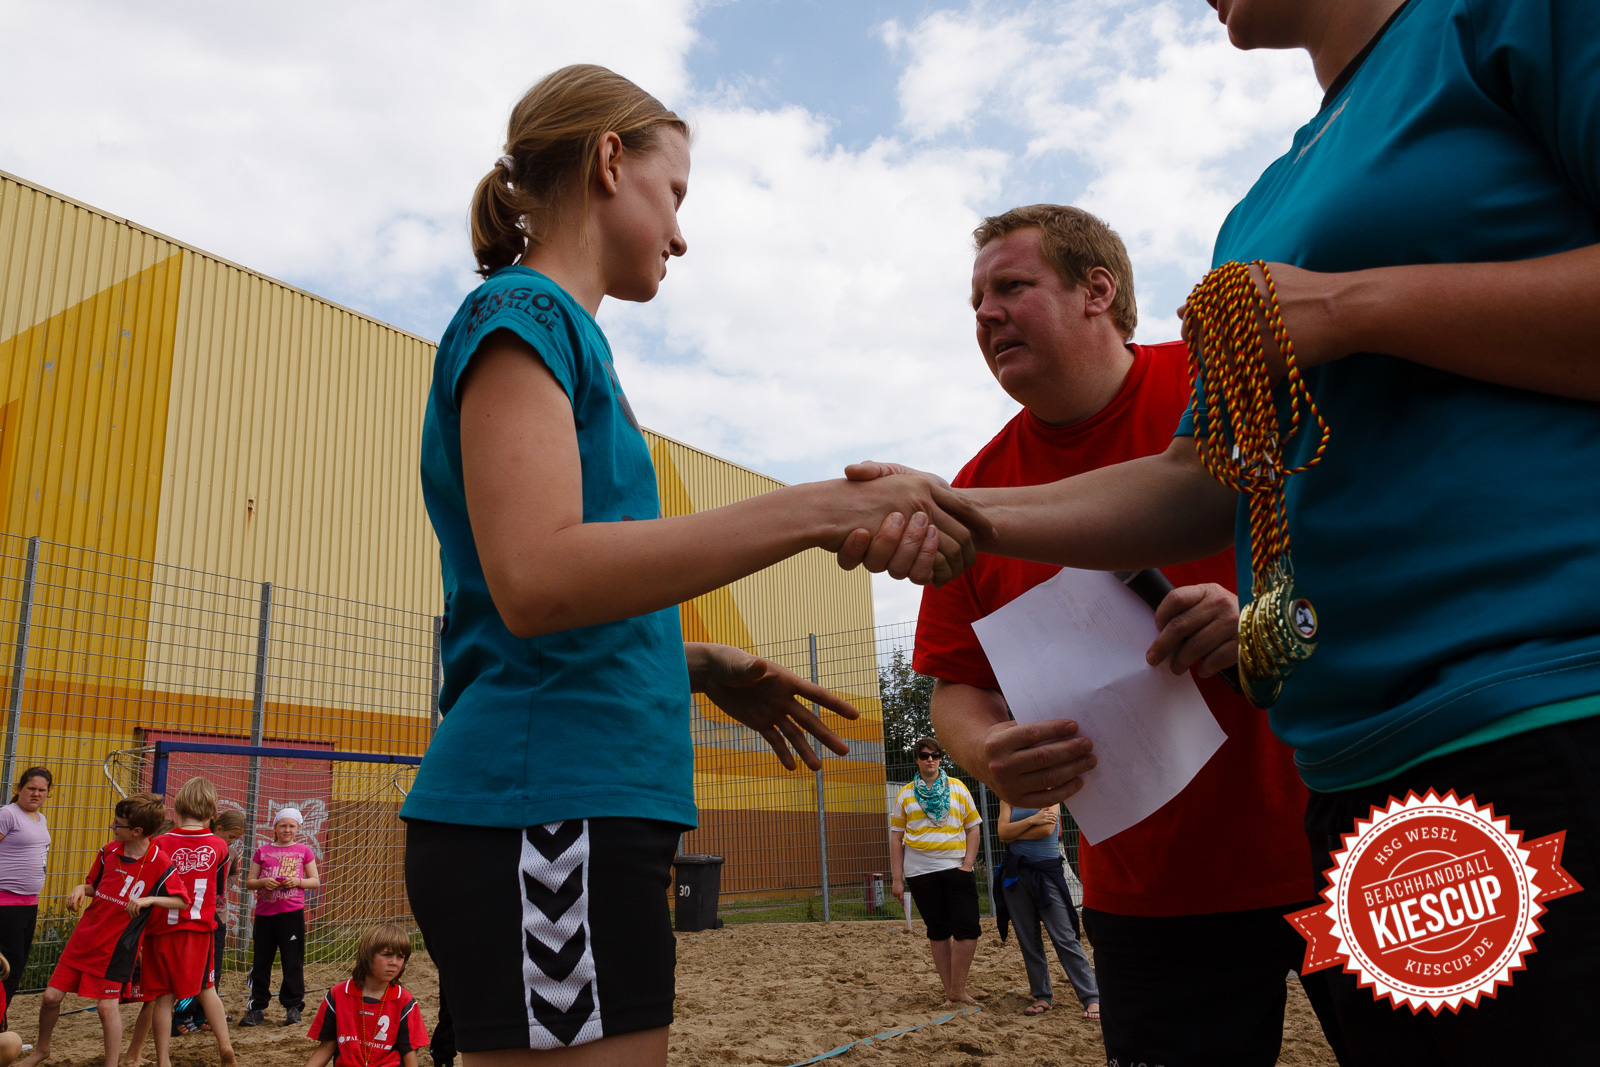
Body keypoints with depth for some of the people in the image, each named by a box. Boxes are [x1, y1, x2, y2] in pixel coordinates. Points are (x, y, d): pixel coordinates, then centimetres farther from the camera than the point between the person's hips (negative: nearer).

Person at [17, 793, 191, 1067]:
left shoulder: (160, 864, -16)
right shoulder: (109, 852, 0)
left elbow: (184, 900, -12)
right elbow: (94, 885, 16)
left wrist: (149, 899, -26)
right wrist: (80, 889, -6)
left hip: (116, 946, -5)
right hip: (84, 937, 5)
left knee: (107, 1005, -6)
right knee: (51, 996, 9)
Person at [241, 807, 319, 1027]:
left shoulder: (303, 851, 6)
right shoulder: (263, 851, 9)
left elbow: (316, 881, 8)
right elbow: (249, 882, 10)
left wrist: (298, 881, -11)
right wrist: (262, 882, -10)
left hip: (292, 912, -2)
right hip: (264, 912, 2)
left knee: (293, 960, 0)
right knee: (261, 961, 6)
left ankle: (293, 1006, 8)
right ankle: (257, 1007, 15)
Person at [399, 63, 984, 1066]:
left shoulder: (549, 326, 22)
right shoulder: (524, 312, -5)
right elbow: (535, 580, -22)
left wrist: (702, 666, 10)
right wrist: (824, 510, -23)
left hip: (580, 809, 10)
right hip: (546, 806, -10)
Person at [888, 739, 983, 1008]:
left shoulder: (957, 788, 8)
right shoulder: (905, 794, 8)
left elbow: (973, 827, 6)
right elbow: (896, 837, 7)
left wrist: (967, 864, -6)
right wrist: (897, 879, 1)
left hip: (956, 868, 0)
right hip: (920, 872, 0)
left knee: (968, 929, -7)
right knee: (938, 932, 5)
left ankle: (957, 990, 5)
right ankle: (950, 991, 14)